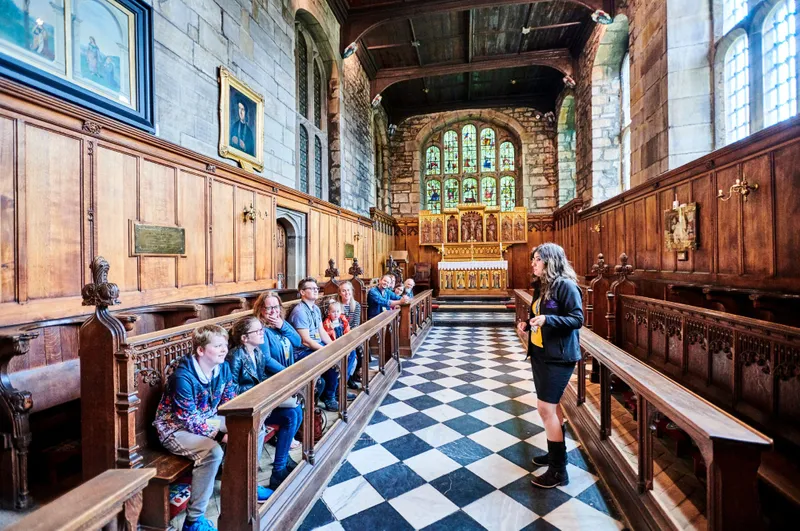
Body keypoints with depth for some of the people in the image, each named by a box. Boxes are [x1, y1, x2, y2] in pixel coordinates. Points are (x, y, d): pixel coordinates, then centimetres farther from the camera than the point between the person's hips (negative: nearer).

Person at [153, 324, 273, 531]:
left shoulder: (223, 367, -9)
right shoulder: (183, 376, -29)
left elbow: (230, 403, -1)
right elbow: (190, 420, -25)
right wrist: (222, 435, -24)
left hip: (206, 419, 7)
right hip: (175, 427, -7)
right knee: (213, 451, -34)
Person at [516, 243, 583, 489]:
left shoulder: (566, 286, -15)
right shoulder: (541, 287, 11)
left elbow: (578, 319, -20)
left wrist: (547, 319, -31)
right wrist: (528, 324, 2)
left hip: (558, 356, -9)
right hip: (539, 353, 9)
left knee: (546, 407, -6)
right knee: (551, 405, 19)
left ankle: (558, 469, 9)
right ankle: (555, 452, 36)